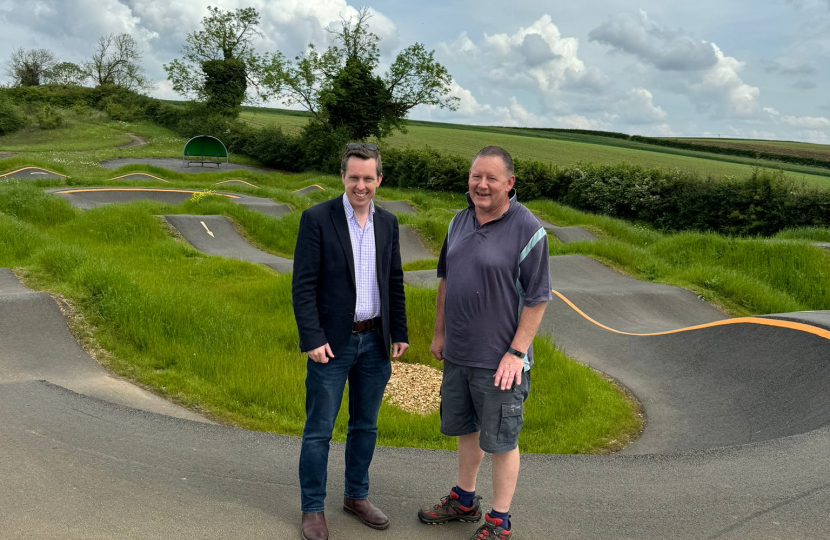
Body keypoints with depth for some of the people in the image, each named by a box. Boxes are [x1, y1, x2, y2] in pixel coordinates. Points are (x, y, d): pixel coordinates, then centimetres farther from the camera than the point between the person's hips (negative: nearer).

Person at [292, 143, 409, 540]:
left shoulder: (387, 223, 6)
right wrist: (312, 339, -17)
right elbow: (303, 285, -11)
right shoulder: (317, 218, -9)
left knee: (365, 425, 15)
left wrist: (400, 333, 10)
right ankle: (312, 508, 19)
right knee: (319, 430, 4)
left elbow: (394, 282, 12)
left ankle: (357, 496, 32)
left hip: (375, 342, 5)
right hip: (331, 342, -4)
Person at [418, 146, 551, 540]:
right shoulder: (460, 222, 6)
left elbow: (537, 298, -14)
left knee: (501, 441, 7)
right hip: (457, 355, 6)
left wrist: (516, 352, -17)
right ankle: (464, 501, 40)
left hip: (499, 361, -6)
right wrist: (439, 333, 15)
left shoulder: (527, 230, -15)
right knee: (465, 429, 21)